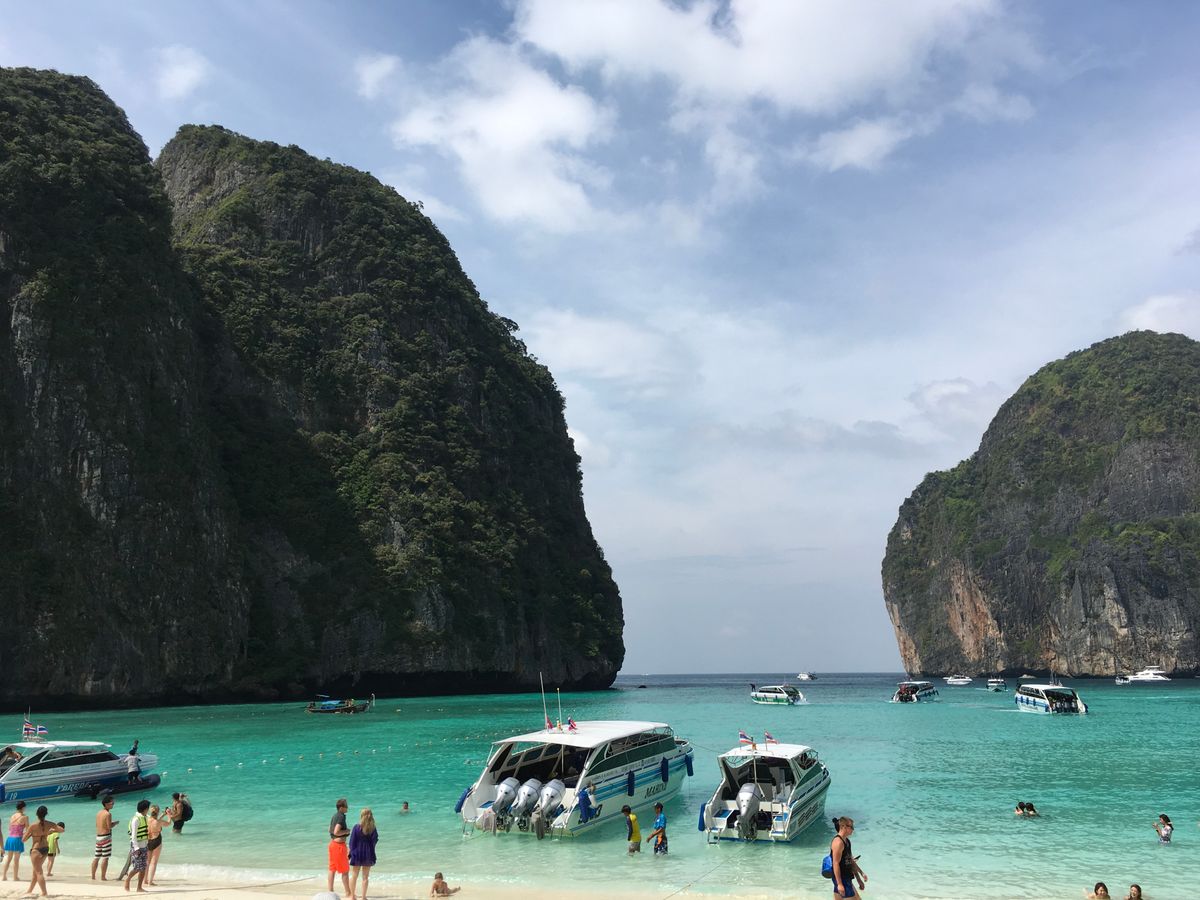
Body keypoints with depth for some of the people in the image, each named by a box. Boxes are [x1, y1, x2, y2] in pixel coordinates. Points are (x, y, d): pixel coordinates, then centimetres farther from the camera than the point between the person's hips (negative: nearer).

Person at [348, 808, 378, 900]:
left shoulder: (356, 828, -12)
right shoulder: (373, 829, -7)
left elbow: (352, 842, -7)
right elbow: (374, 841, -1)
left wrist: (351, 853, 4)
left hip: (357, 854, -1)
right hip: (368, 854, 1)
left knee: (354, 876, 12)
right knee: (365, 877, 10)